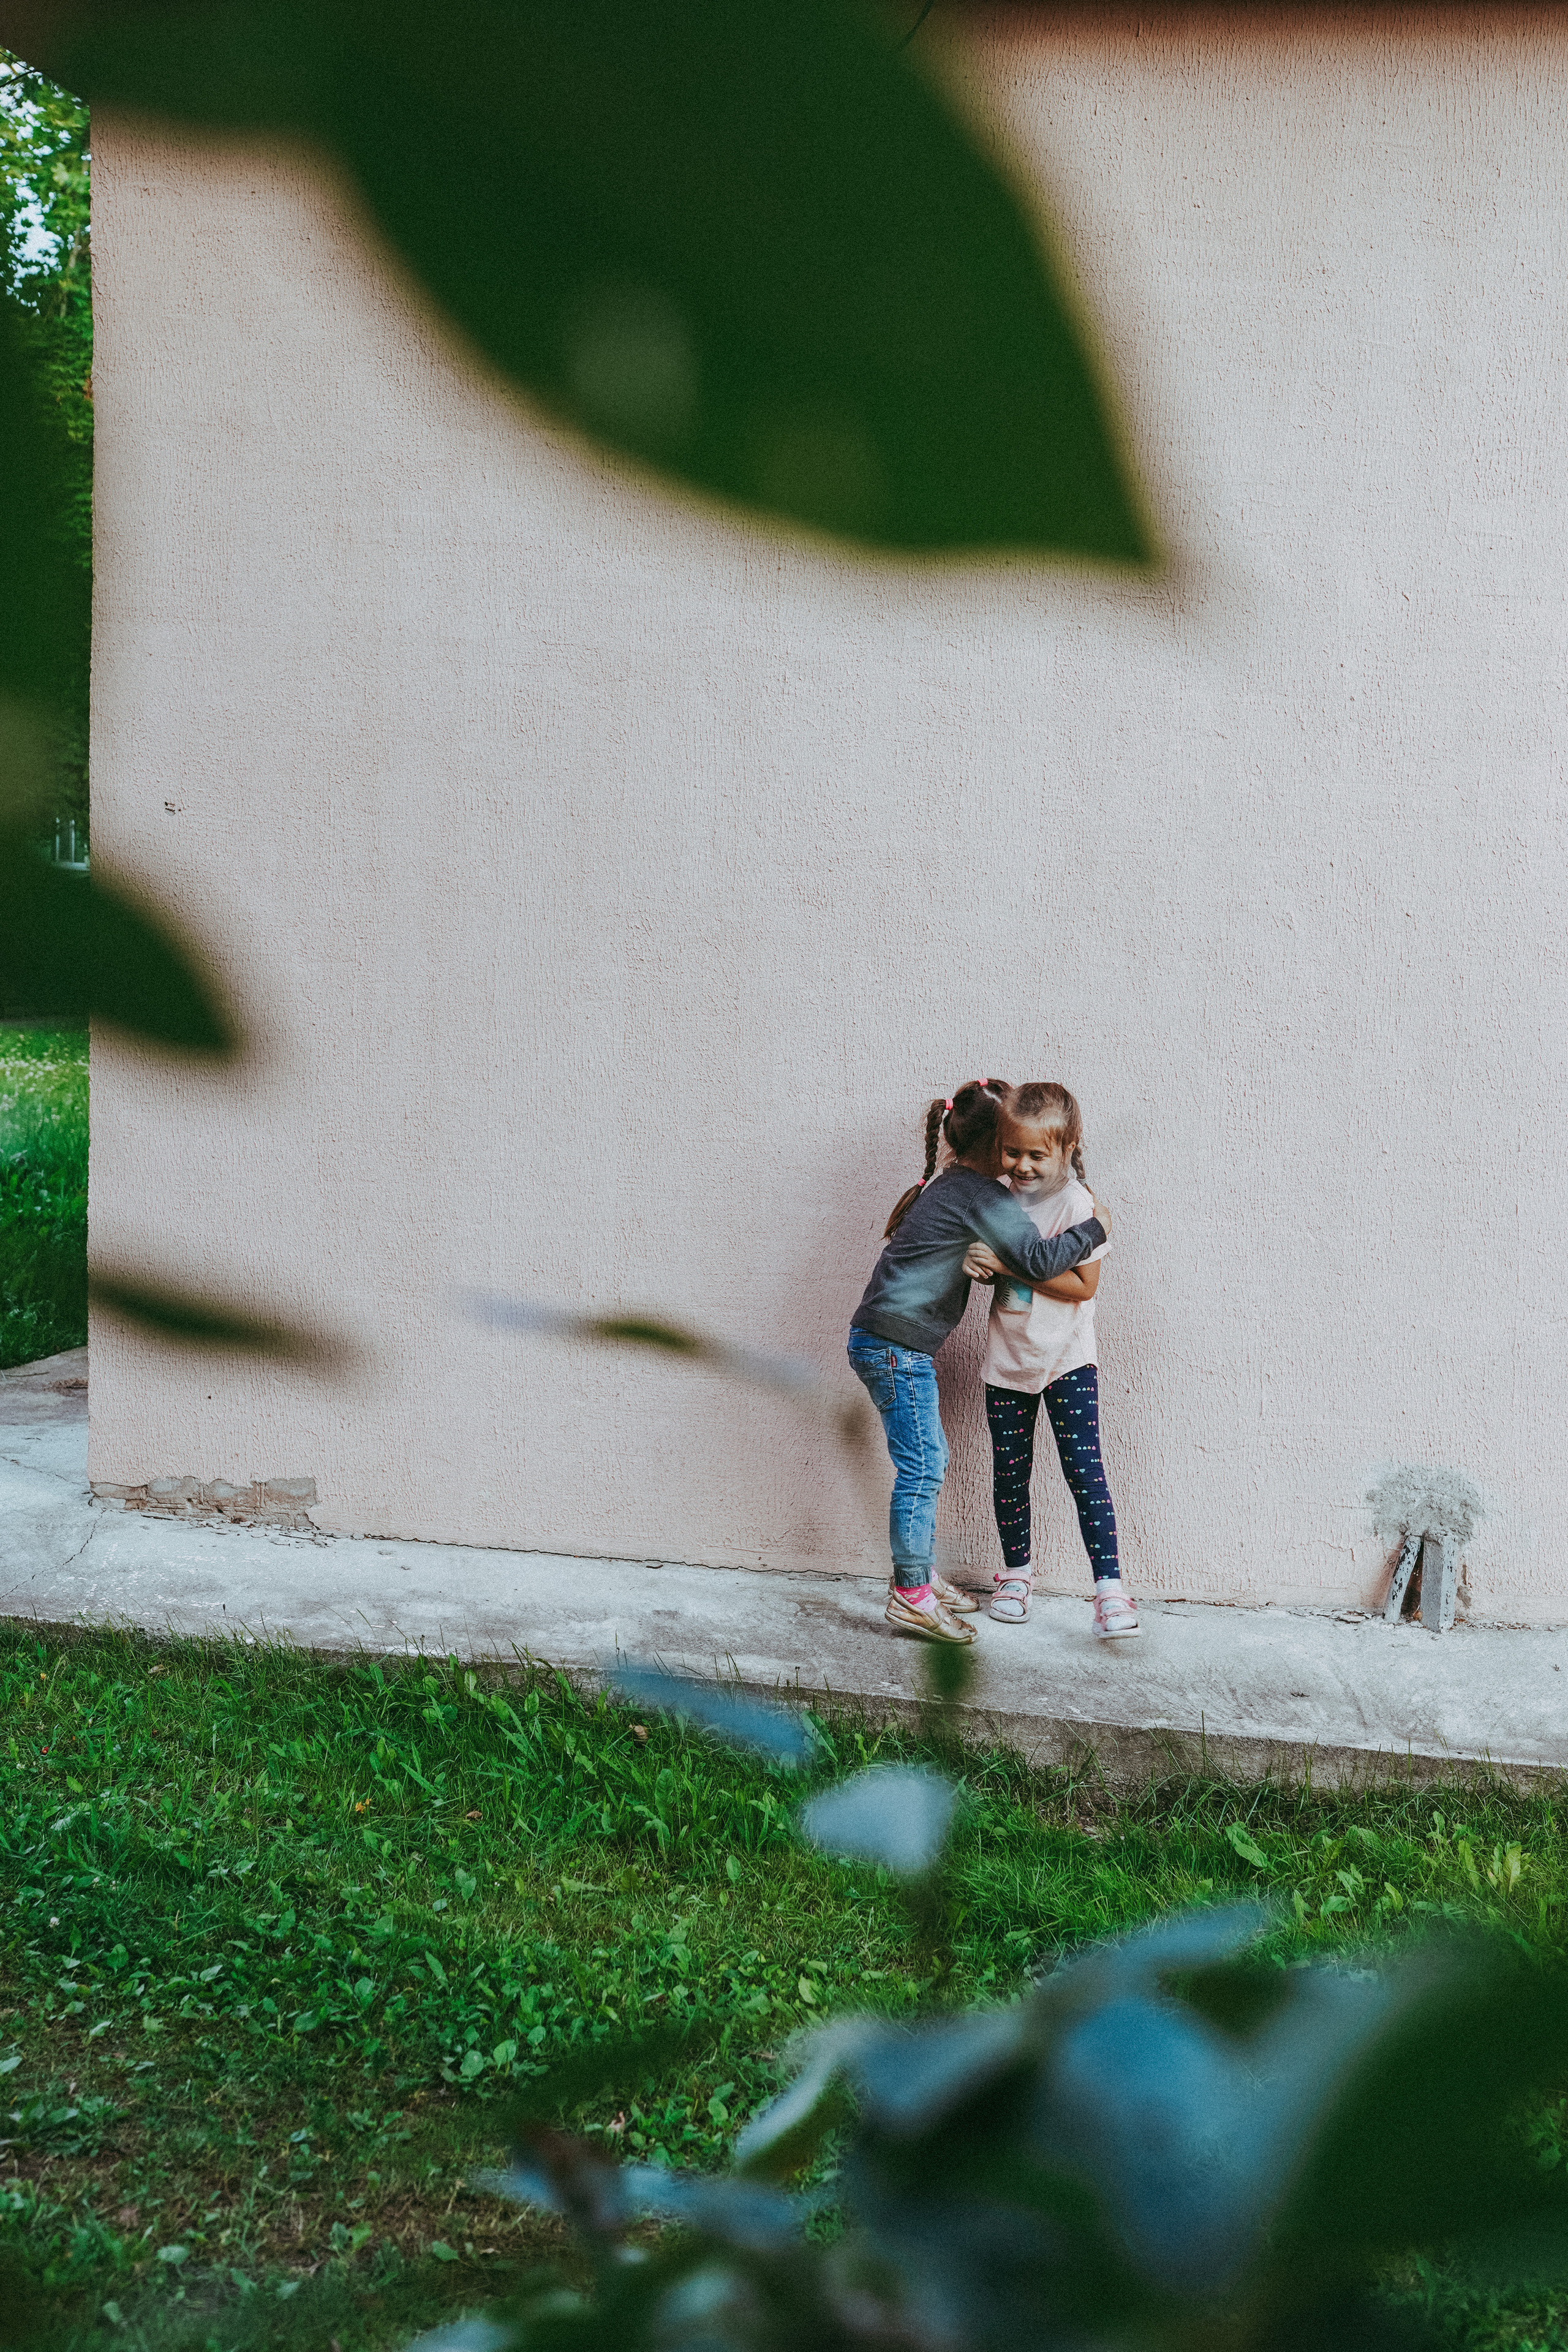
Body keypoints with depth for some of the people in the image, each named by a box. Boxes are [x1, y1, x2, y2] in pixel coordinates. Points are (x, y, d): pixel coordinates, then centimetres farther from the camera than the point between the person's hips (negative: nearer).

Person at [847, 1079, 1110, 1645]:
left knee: (929, 1460, 16)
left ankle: (920, 1575, 25)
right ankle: (910, 1598, -1)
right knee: (922, 1468, -6)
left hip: (884, 1341, 10)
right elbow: (1037, 1260, -22)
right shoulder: (982, 1196, -14)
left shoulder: (948, 1185, 16)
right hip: (896, 1347, -10)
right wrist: (1094, 1228, -10)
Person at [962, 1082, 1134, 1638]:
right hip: (1007, 1362, 5)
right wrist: (980, 1266, -8)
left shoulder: (1077, 1204, -14)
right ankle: (1017, 1571, 31)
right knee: (1009, 1474, 12)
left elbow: (1084, 1284, -20)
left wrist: (1011, 1264, -24)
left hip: (1066, 1361, -5)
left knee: (1084, 1469, -11)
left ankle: (1109, 1587, -10)